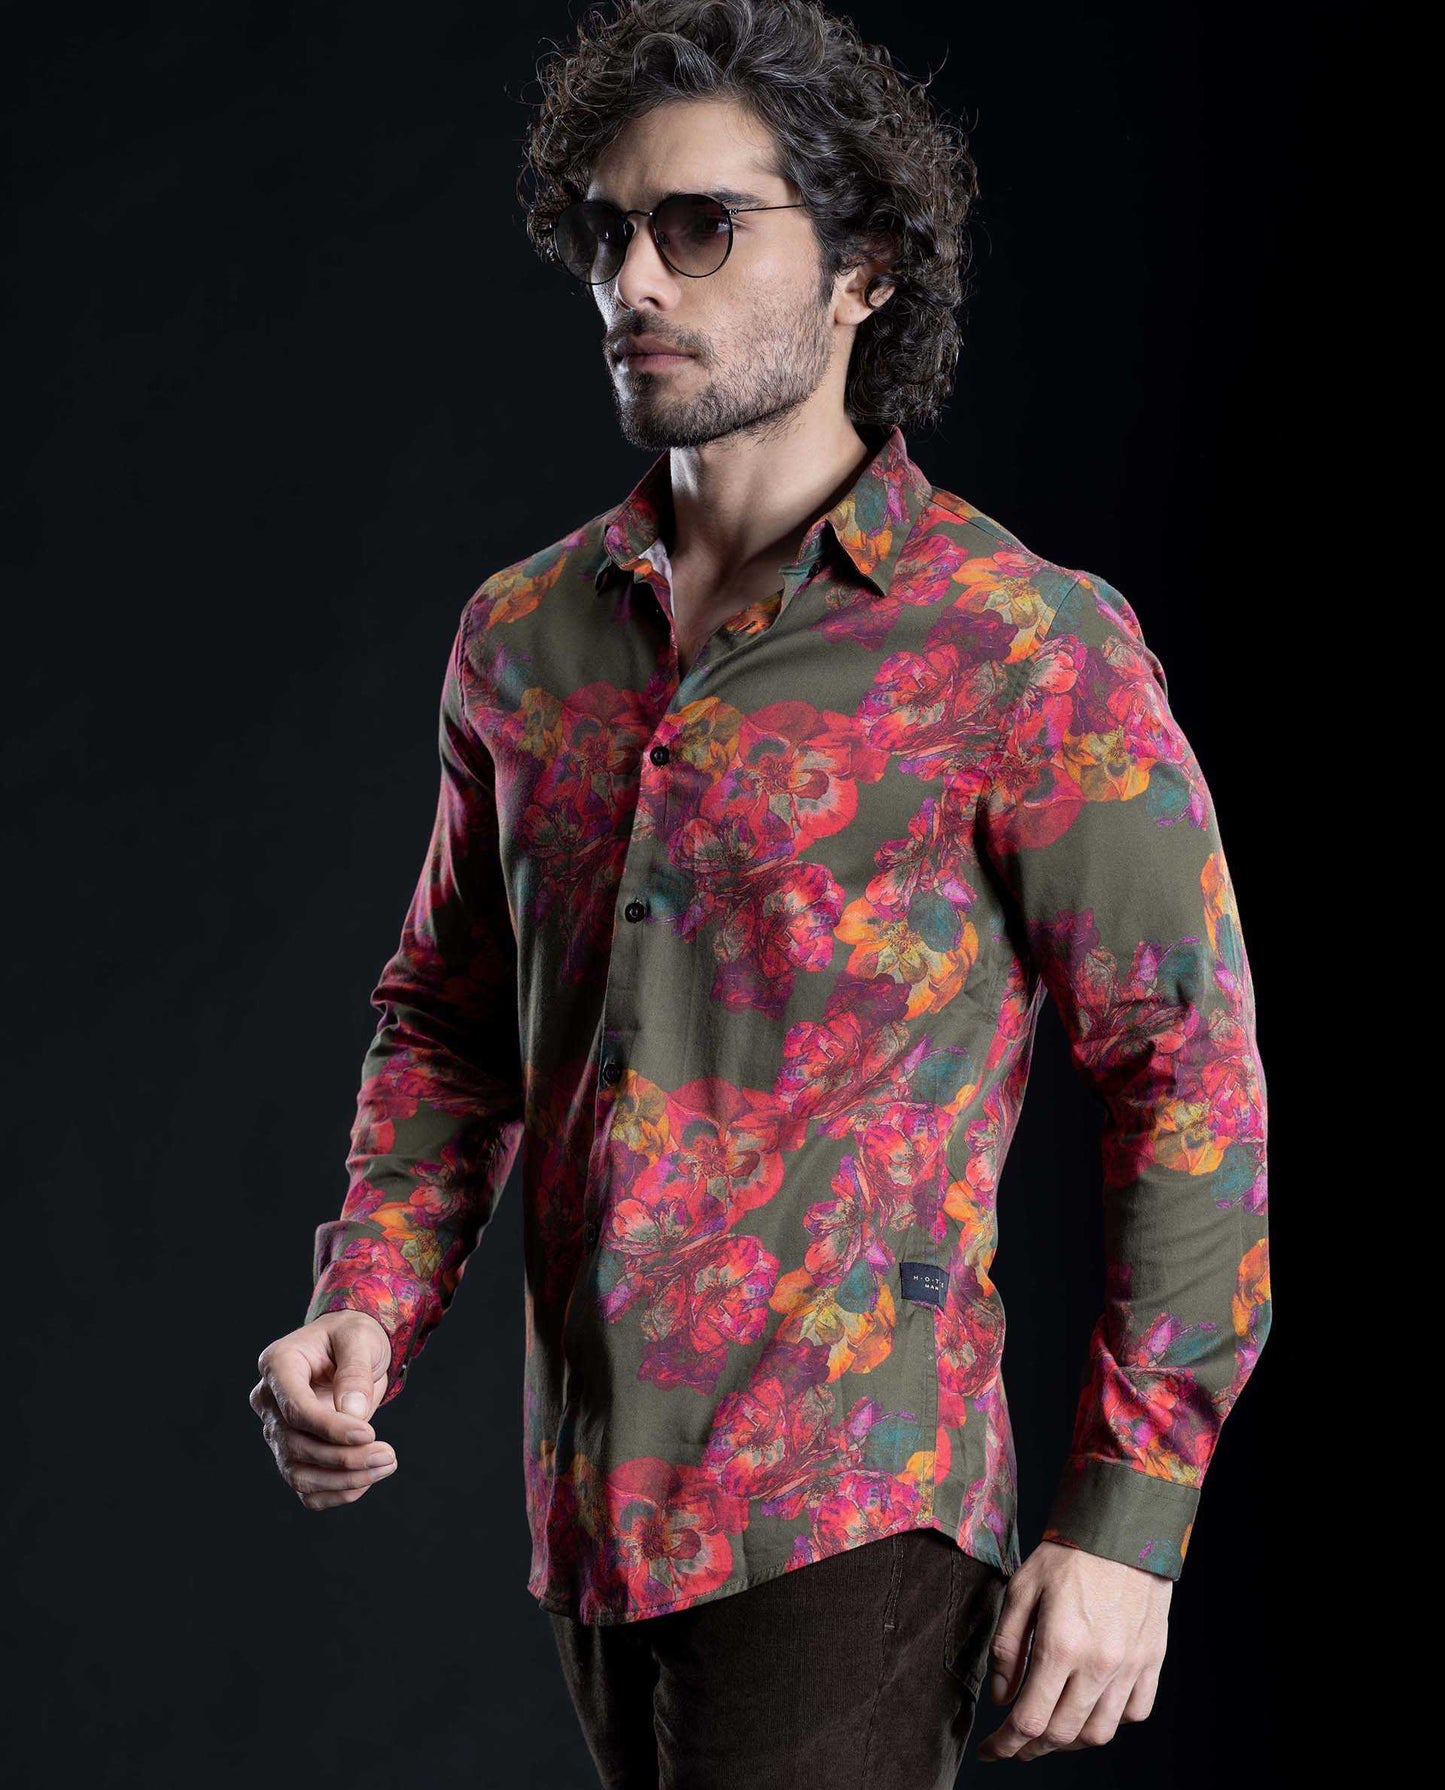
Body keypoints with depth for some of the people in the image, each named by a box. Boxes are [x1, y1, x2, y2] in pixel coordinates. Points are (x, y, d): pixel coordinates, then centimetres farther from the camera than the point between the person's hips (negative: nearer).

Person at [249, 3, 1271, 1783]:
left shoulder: (1030, 654, -8)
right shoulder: (523, 634, 8)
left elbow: (1191, 1086, -7)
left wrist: (1128, 1521, -10)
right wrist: (369, 1311, 0)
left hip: (841, 1516, -6)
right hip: (590, 1504, 6)